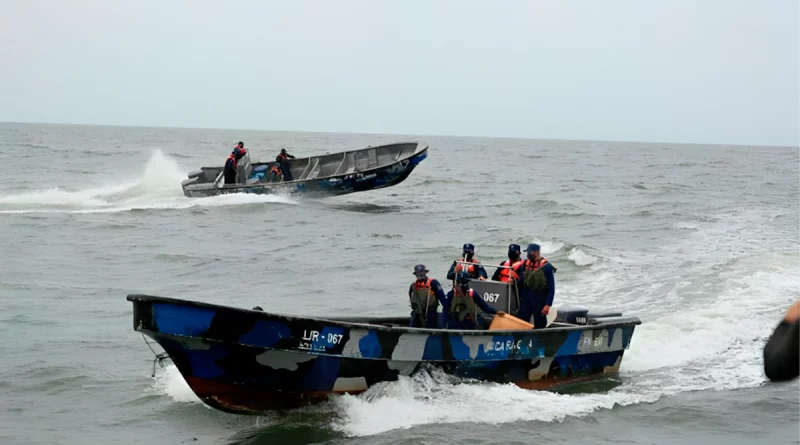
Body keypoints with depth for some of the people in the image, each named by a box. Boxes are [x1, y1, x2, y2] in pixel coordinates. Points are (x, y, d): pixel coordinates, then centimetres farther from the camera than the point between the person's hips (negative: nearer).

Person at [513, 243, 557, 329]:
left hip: (540, 300, -4)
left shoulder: (546, 267, -6)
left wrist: (548, 305, -14)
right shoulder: (524, 264, 8)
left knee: (540, 325, 4)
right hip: (525, 300, 4)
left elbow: (551, 288, -8)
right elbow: (520, 282, 15)